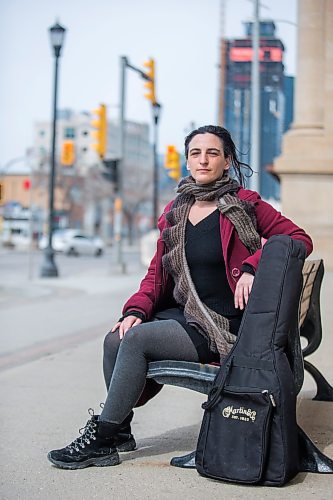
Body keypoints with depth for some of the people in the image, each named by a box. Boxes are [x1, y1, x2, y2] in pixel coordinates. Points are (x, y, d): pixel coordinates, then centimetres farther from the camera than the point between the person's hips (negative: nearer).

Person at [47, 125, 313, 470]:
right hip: (182, 313, 6)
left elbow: (300, 239, -7)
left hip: (222, 326, -6)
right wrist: (136, 311, -4)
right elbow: (156, 273, 14)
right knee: (115, 339, -15)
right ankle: (120, 432, -2)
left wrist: (252, 267, -19)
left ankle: (100, 438, -11)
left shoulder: (244, 205, -4)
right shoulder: (175, 212, 13)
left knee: (136, 339, -22)